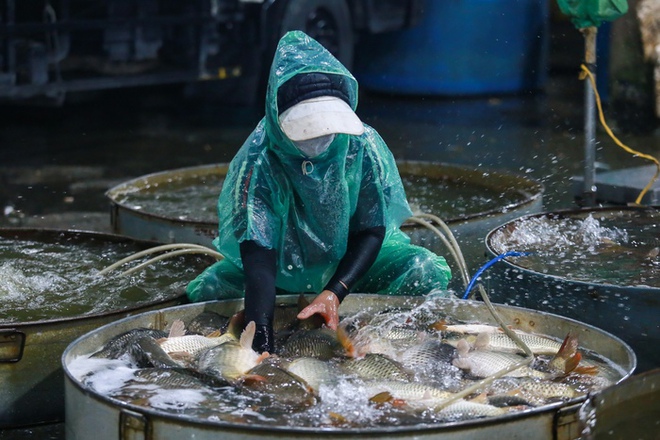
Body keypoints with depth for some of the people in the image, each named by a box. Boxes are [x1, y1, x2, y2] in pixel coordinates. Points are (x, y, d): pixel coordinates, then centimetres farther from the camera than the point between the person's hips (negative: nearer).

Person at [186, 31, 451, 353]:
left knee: (429, 272, -23)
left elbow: (372, 231, -17)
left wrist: (335, 293, -35)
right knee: (205, 292, -16)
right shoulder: (257, 163, -31)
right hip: (284, 270, 0)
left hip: (352, 261, 0)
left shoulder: (363, 146, -24)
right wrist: (263, 349, -52)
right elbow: (257, 254, -40)